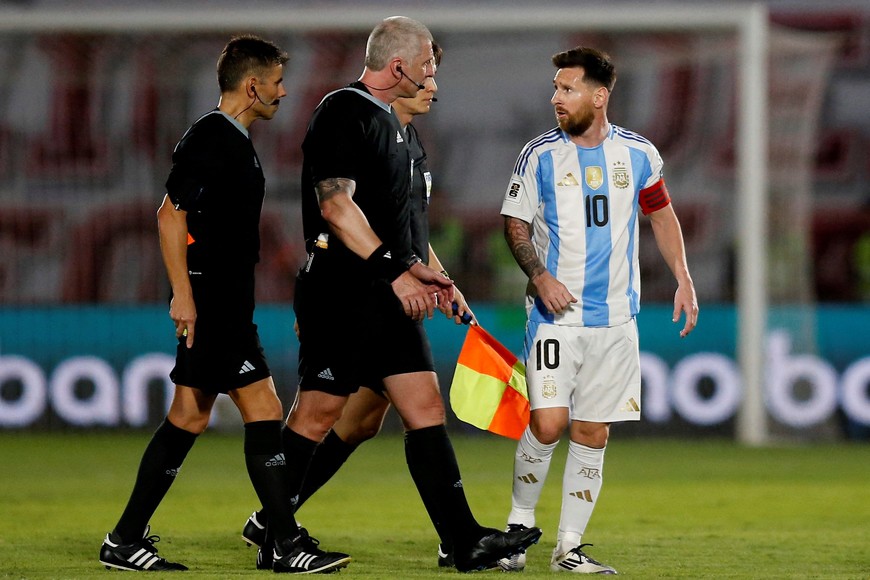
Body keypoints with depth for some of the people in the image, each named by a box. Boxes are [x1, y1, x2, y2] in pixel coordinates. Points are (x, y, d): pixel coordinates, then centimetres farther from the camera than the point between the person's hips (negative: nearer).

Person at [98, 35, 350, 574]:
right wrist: (183, 295, -21)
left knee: (189, 418, 10)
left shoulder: (236, 143, 18)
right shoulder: (208, 138, -12)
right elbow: (171, 215, -17)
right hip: (210, 302, -10)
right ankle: (289, 545, -9)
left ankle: (127, 540, 13)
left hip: (227, 303, 10)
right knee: (263, 410, -10)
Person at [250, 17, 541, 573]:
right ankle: (273, 538, 6)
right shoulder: (343, 112, -12)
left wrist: (416, 269, 17)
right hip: (341, 291, -9)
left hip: (388, 292, 9)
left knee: (425, 406, 3)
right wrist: (395, 270, -22)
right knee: (317, 412, -4)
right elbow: (335, 205, -21)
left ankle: (467, 542, 1)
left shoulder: (387, 118, 18)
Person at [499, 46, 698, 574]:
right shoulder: (540, 154, -1)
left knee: (593, 433, 3)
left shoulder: (638, 154, 4)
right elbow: (516, 225, 5)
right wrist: (539, 276, -13)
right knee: (547, 424, -14)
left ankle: (570, 547, 11)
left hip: (615, 317, 2)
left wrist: (683, 278, 10)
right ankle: (519, 525, 7)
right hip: (556, 313, -2)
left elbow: (661, 213, 19)